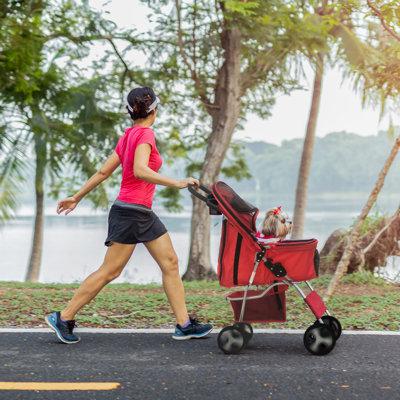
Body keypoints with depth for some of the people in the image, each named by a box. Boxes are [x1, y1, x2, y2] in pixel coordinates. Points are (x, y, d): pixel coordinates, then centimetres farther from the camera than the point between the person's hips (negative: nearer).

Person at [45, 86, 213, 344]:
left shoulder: (129, 134, 14)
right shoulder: (145, 134, -12)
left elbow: (104, 172, 15)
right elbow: (140, 171, -29)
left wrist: (77, 197, 19)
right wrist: (177, 183, -29)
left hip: (144, 214, 10)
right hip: (130, 212, -10)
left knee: (171, 263, 6)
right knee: (109, 272, -4)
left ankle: (184, 324, 8)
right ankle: (63, 318, 5)